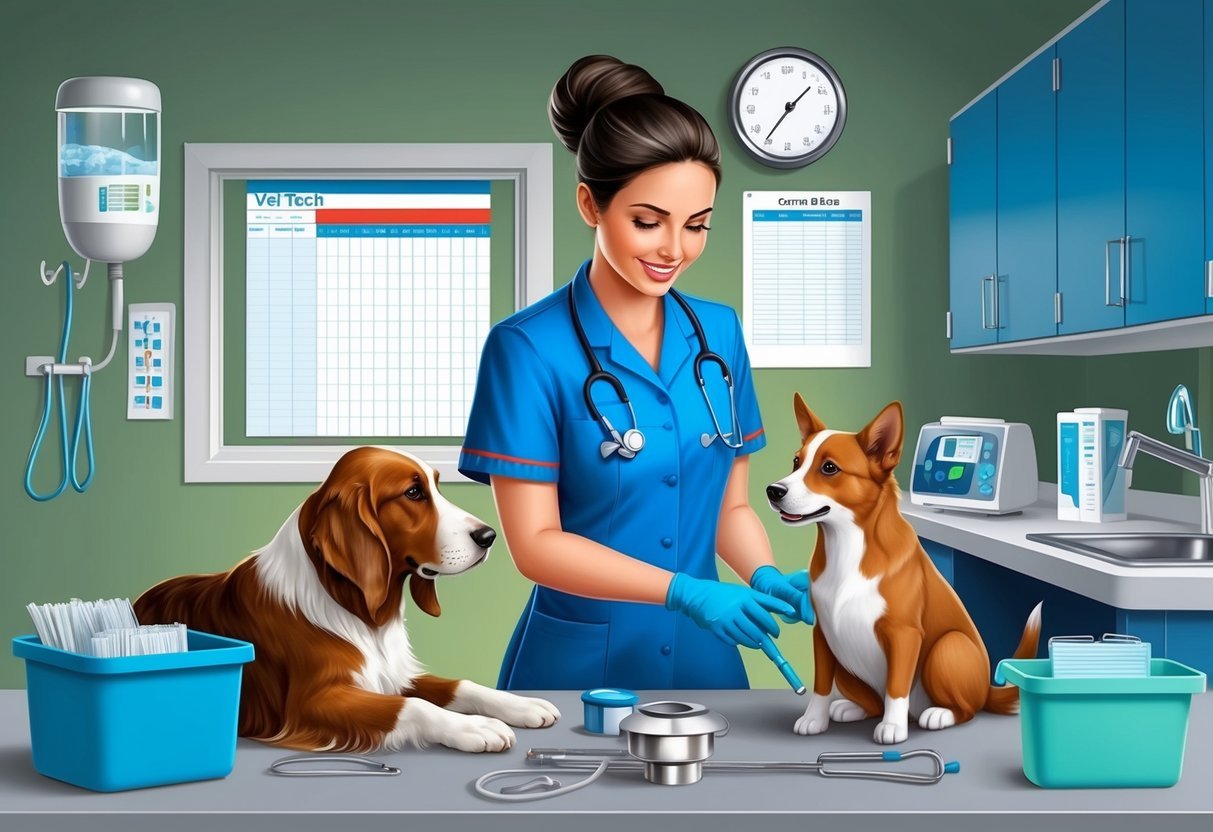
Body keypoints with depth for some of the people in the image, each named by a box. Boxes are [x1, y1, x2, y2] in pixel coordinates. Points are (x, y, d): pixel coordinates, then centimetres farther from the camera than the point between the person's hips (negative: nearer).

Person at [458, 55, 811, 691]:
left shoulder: (719, 333, 2)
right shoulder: (529, 348, -14)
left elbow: (730, 504, 8)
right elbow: (535, 542, -15)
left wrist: (767, 580, -11)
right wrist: (683, 591, -24)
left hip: (704, 656, 5)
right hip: (578, 663, -4)